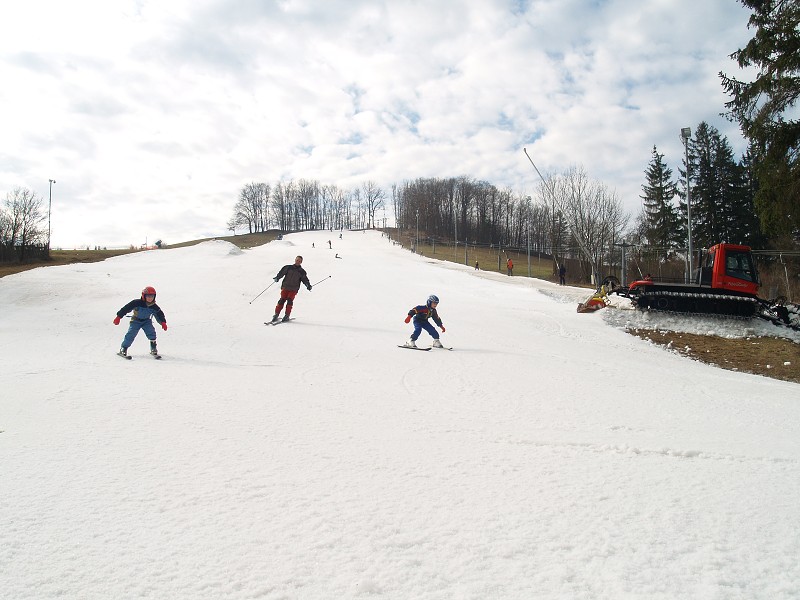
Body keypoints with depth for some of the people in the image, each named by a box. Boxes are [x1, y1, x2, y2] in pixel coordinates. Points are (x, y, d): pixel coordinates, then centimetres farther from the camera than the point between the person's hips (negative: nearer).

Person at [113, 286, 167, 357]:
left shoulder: (154, 306, -12)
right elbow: (126, 308, -21)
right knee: (131, 334, -15)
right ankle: (123, 349, -3)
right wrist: (118, 317, -21)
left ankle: (153, 348, -5)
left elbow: (160, 314, 0)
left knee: (151, 332, -16)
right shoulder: (137, 303, -24)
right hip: (136, 320, -3)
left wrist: (163, 322, -13)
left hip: (146, 321, 3)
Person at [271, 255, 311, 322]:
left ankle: (287, 315, -7)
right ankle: (276, 315, -4)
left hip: (294, 289, 0)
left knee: (290, 300, -14)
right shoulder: (288, 267, 9)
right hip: (285, 287, 0)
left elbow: (305, 280, 4)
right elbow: (281, 272, 2)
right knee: (282, 300, -8)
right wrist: (277, 278, -16)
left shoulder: (302, 271, 10)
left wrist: (308, 285, -14)